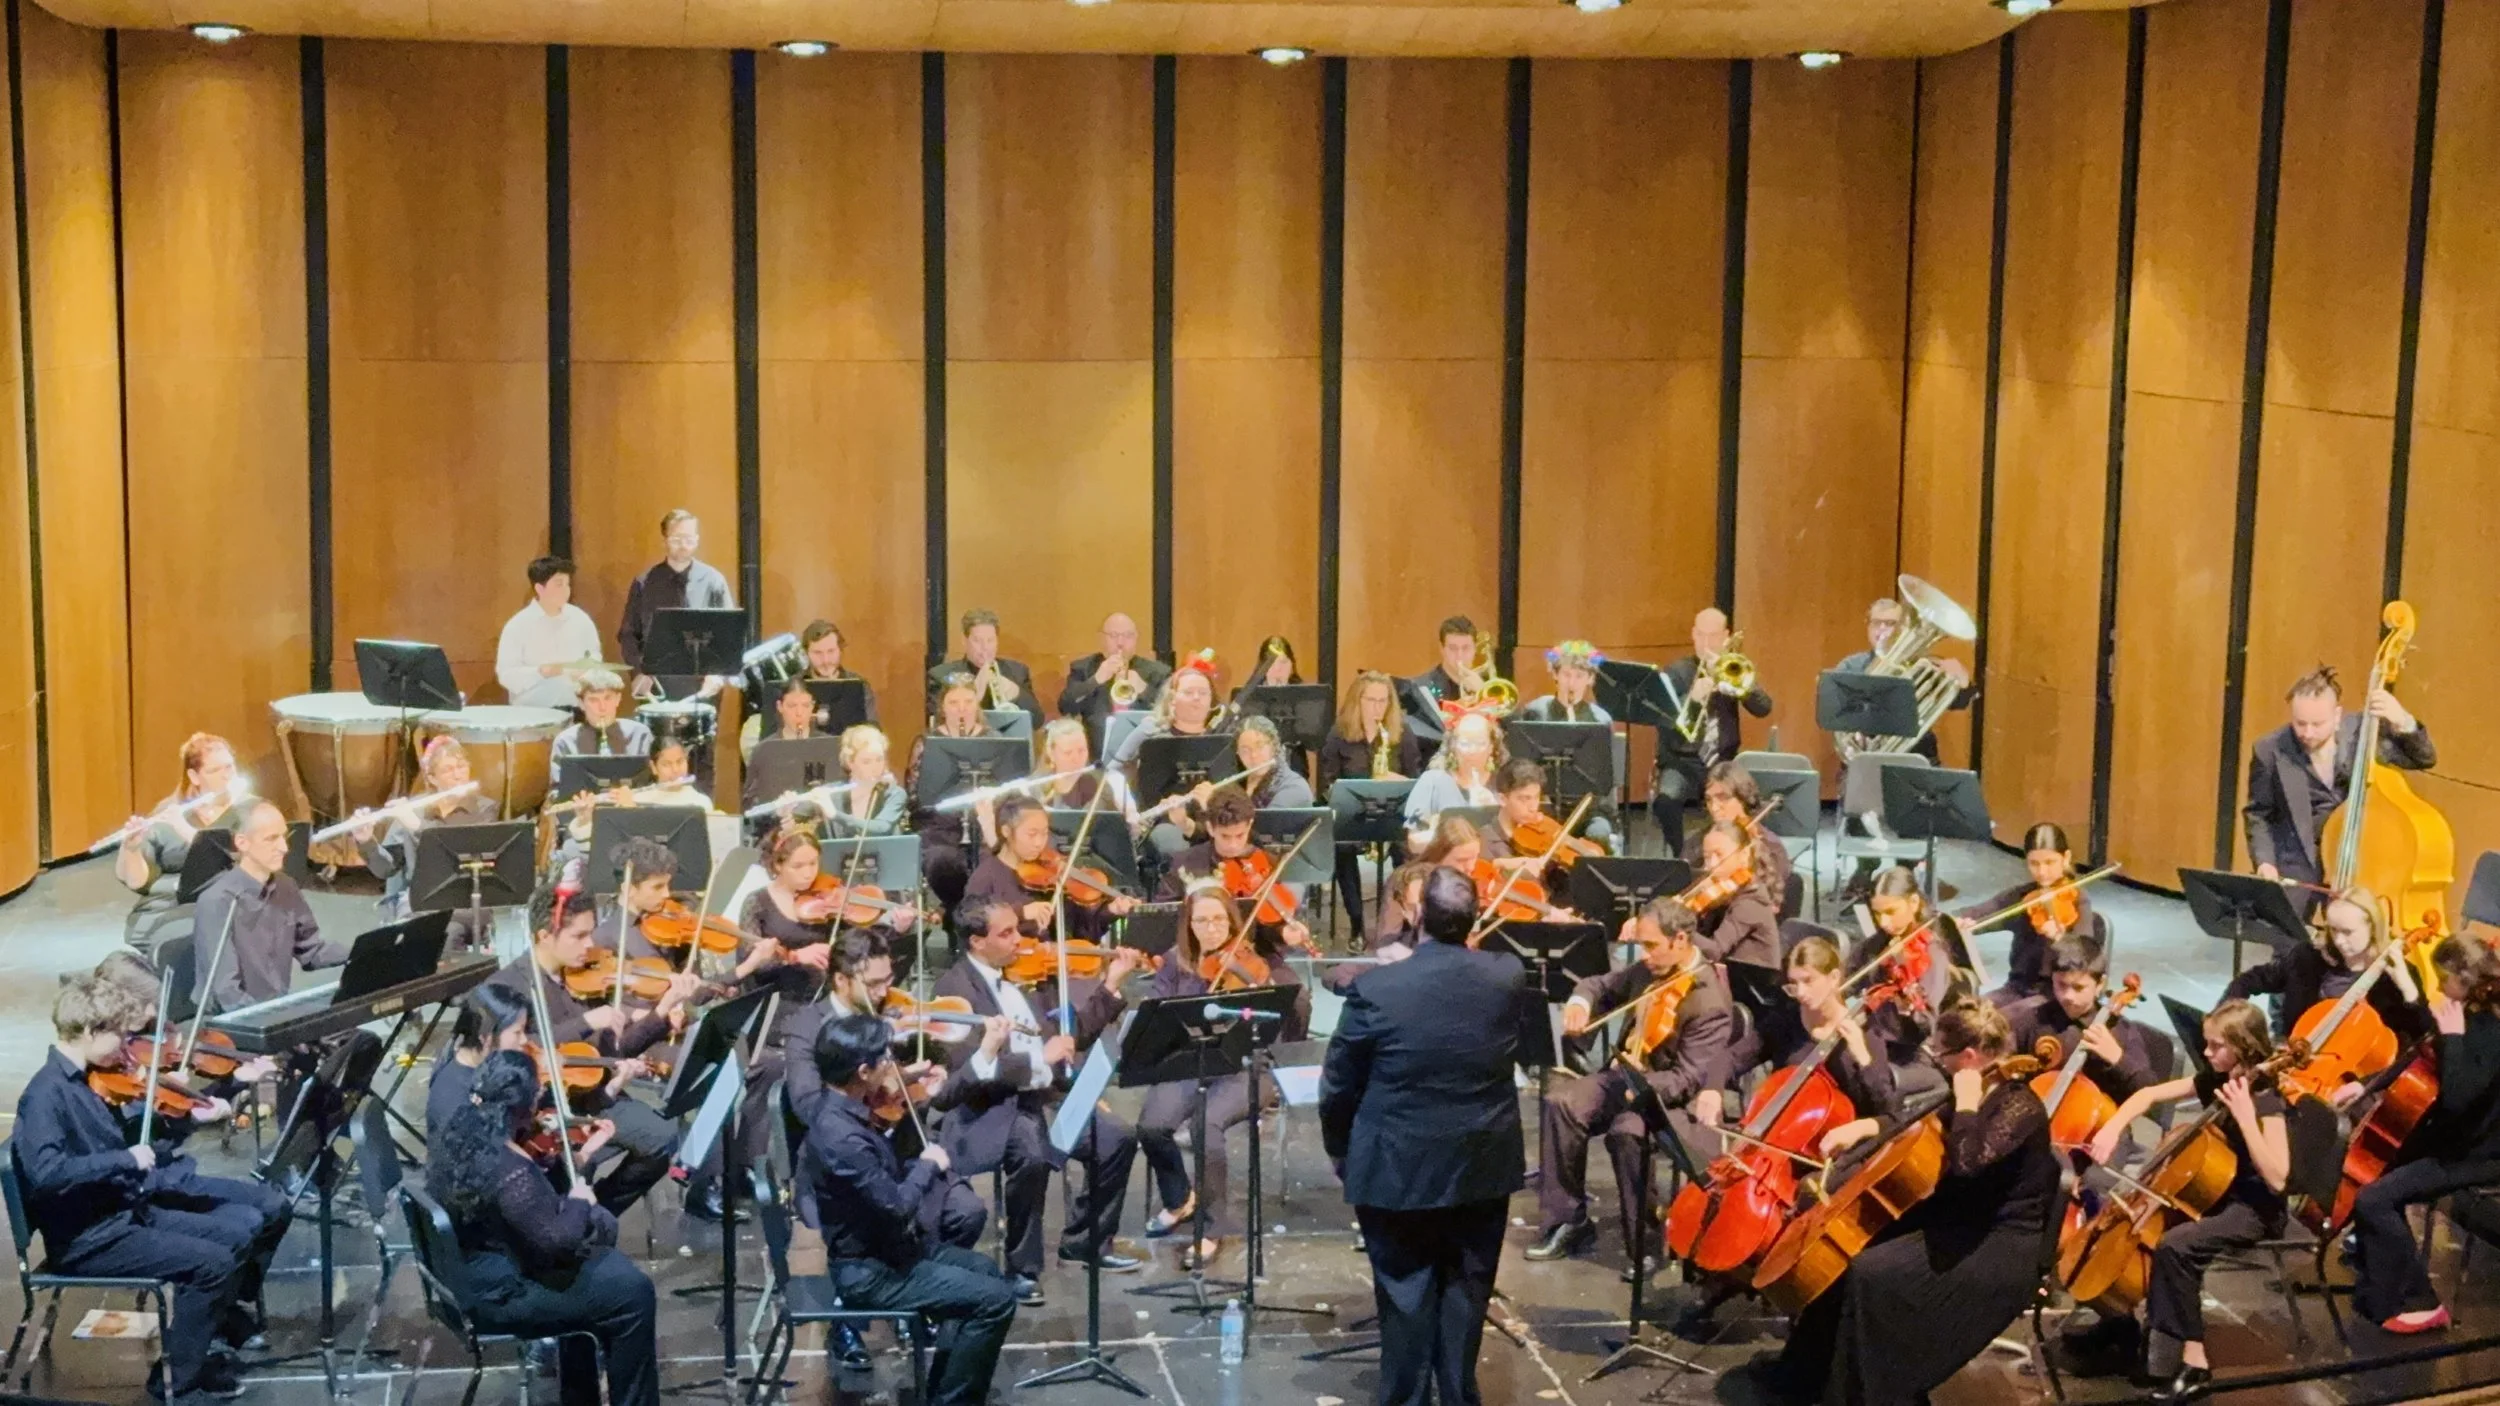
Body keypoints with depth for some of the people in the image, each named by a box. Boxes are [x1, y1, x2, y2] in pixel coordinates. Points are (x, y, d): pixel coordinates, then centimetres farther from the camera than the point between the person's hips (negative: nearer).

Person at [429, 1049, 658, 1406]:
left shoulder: (462, 1130, -4)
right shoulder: (509, 1170, -32)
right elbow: (556, 1241, -27)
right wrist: (578, 1202, -11)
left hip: (467, 1268, 10)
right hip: (494, 1292, -10)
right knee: (633, 1292, -5)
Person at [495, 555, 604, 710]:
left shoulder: (580, 619, 4)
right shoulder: (518, 625, -8)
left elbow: (594, 657, 18)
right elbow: (506, 675, -11)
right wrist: (541, 672, -25)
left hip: (573, 709, 3)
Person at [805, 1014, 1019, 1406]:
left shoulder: (844, 1108, 1)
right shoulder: (839, 1134, -30)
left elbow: (887, 1177, 15)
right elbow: (897, 1204, -31)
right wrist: (929, 1164, -12)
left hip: (884, 1247, 10)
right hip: (868, 1270, -10)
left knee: (983, 1271, 24)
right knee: (996, 1300, -13)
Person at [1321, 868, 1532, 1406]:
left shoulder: (1375, 988, -19)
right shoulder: (1510, 977, -10)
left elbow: (1338, 1085, -9)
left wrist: (1339, 1150, 9)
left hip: (1397, 1169, -3)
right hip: (1484, 1165, 3)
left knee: (1406, 1296, 11)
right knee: (1466, 1291, 17)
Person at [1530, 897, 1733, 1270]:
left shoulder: (1709, 1002, -22)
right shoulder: (1650, 969, 1)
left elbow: (1688, 1079, -25)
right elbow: (1602, 985, 16)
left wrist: (1643, 1084, -42)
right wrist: (1580, 1002, -8)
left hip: (1668, 1095, -7)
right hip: (1625, 1073, 7)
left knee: (1626, 1131, -35)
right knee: (1563, 1105, -17)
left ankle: (1645, 1240, -15)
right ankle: (1569, 1220, -6)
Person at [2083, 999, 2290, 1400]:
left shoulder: (2266, 1099, -20)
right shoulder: (2215, 1081, 2)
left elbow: (2276, 1178, -29)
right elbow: (2149, 1095, 9)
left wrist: (2245, 1115, -32)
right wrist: (2112, 1129, -8)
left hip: (2253, 1209, -9)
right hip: (2215, 1194, 9)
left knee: (2174, 1245, -28)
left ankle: (2192, 1358, -21)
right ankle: (2125, 1318, 13)